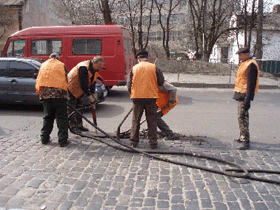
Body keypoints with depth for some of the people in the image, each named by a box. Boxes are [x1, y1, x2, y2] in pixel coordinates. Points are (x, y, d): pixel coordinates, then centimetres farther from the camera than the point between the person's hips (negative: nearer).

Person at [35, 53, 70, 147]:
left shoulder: (43, 65, 20)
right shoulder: (61, 65, 10)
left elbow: (38, 80, 17)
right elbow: (65, 80, 5)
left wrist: (40, 92, 24)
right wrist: (65, 91, 12)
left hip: (44, 93, 4)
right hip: (59, 93, -4)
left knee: (48, 116, 16)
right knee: (62, 118, 0)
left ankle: (44, 138, 19)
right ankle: (63, 141, -2)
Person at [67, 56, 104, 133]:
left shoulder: (95, 70, -3)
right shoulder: (84, 68, -31)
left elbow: (92, 82, 2)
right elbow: (83, 84, -32)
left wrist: (94, 94, -9)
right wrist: (89, 96, -29)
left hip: (79, 90, 9)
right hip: (71, 88, -9)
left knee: (79, 107, 13)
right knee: (72, 108, -4)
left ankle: (79, 125, 22)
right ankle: (72, 126, 2)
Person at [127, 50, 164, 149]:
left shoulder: (134, 68, 2)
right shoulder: (154, 67, -1)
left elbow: (129, 84, 4)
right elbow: (161, 82, 0)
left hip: (137, 97, 1)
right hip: (151, 97, -1)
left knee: (135, 120, 12)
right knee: (152, 121, 8)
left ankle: (134, 141, 18)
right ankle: (153, 142, 10)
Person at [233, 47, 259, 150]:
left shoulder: (251, 65, -15)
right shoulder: (244, 64, 18)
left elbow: (251, 83, -22)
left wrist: (248, 98, -27)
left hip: (245, 95, -11)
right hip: (240, 94, 11)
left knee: (242, 117, -12)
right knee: (241, 116, 17)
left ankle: (245, 141, -10)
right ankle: (242, 137, 29)